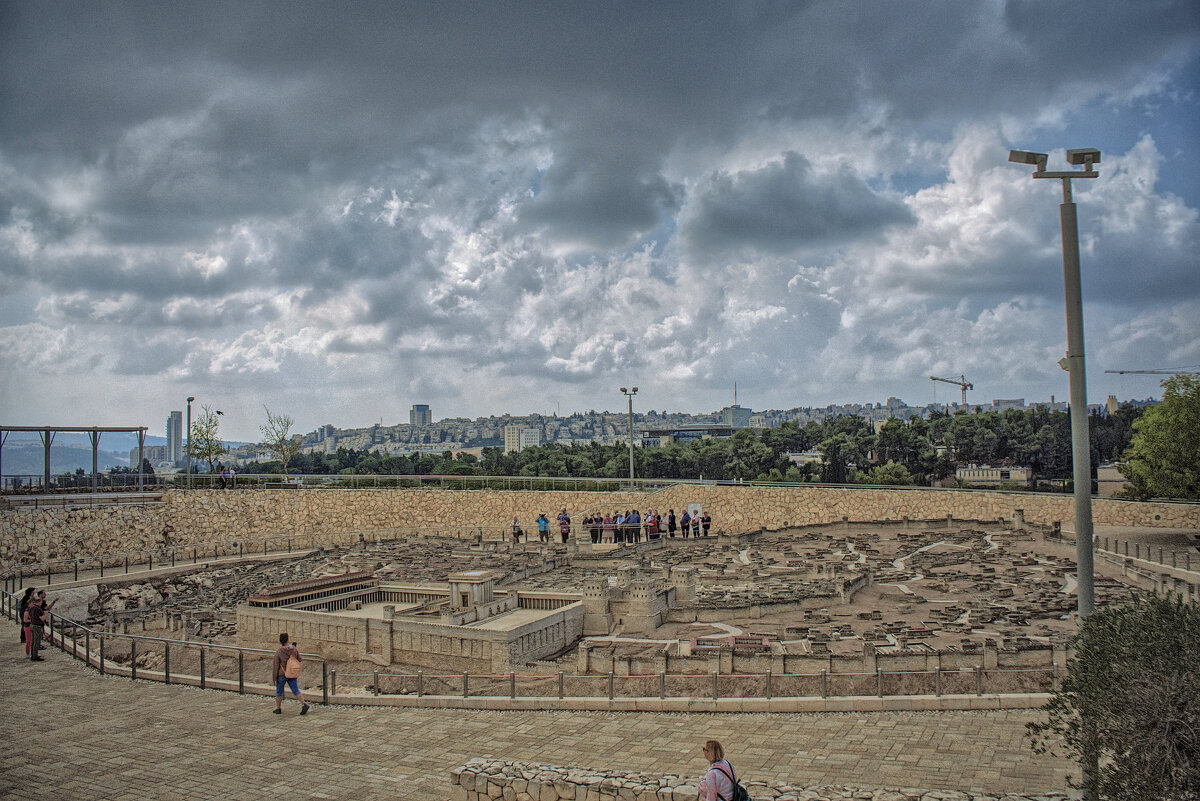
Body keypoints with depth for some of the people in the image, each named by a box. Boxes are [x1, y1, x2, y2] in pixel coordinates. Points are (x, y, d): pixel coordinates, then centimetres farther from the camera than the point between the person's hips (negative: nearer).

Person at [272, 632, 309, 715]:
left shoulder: (278, 651, -14)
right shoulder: (294, 649, -6)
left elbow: (276, 665, -12)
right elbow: (299, 660, 7)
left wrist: (274, 677, -4)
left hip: (282, 674, -3)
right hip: (292, 674, 3)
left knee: (279, 691, 18)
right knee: (296, 691, 6)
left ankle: (278, 708, 28)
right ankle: (304, 704, -13)